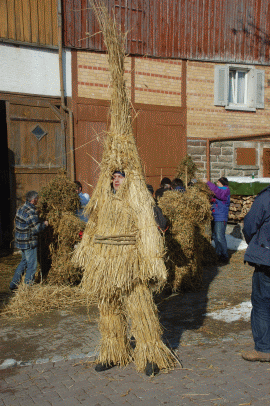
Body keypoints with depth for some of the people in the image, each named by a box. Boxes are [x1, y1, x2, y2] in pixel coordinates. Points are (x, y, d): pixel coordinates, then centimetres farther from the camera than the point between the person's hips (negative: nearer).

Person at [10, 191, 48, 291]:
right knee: (32, 265, 3)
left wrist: (39, 223, 18)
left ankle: (13, 284, 27)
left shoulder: (20, 209, 7)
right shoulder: (31, 212, -21)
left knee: (24, 261, 23)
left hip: (20, 240, 9)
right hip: (29, 242, -9)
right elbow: (36, 229, -22)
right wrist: (44, 224, -3)